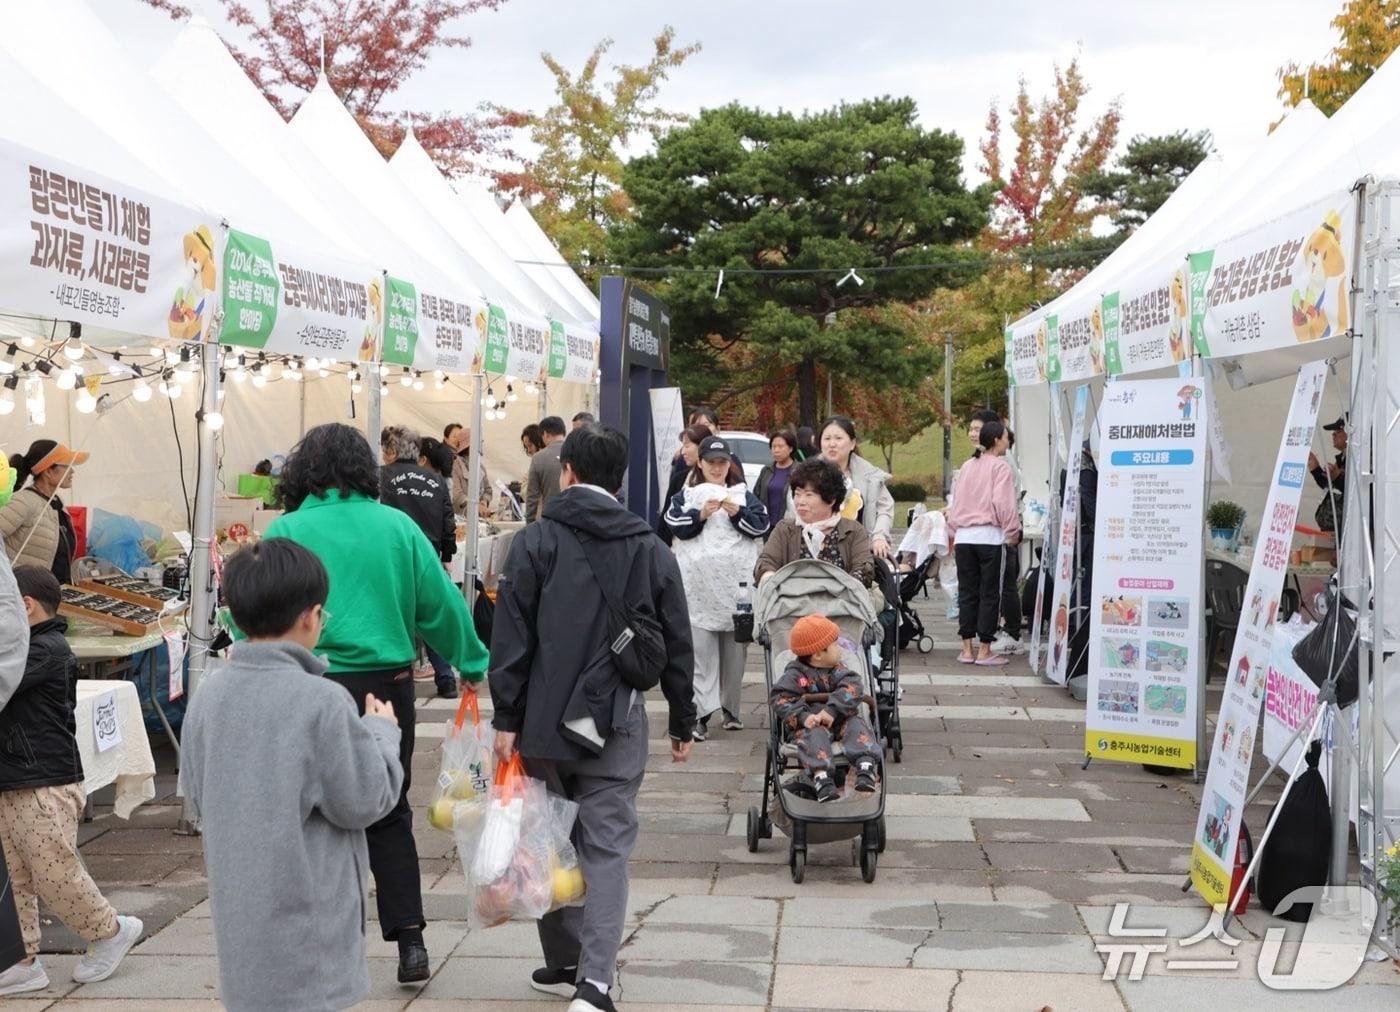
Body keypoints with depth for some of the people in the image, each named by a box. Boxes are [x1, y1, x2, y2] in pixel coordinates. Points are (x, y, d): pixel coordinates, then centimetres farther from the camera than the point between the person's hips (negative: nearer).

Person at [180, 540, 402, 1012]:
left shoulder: (207, 697, 1)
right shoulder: (322, 701, -19)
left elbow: (197, 800, 11)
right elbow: (364, 801, -10)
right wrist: (382, 732, 4)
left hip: (240, 923, 6)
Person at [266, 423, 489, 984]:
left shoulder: (286, 531, -5)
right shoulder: (396, 526, 0)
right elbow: (441, 603, 4)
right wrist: (472, 664, 15)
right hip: (387, 683, 2)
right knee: (389, 816, 15)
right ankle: (409, 941, 10)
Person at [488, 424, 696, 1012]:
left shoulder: (537, 540, -2)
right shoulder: (651, 550, 6)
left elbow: (512, 636, -8)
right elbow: (677, 646, 9)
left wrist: (507, 719, -4)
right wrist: (682, 723, 18)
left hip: (545, 720, -1)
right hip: (618, 725, 1)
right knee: (607, 848, 2)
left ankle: (565, 964, 22)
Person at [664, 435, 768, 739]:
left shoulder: (744, 495, 15)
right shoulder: (686, 496, 10)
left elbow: (762, 525, 2)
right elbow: (675, 525, -5)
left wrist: (737, 513, -12)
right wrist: (700, 515, -19)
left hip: (737, 584, 2)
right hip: (699, 585, -2)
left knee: (735, 648, 9)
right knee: (700, 649, -7)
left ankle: (730, 708, 22)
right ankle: (701, 713, -9)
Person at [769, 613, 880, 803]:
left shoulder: (838, 670, 8)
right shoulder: (795, 675, -1)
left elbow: (852, 688, -10)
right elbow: (780, 698, -9)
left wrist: (832, 710, -26)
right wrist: (803, 717, -25)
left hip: (839, 721, 3)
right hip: (811, 724, -3)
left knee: (856, 726, -23)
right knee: (814, 736, -32)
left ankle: (867, 770, -40)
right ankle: (822, 778, -50)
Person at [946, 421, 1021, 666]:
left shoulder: (968, 466, 13)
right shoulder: (1000, 467, -6)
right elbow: (1003, 504, -13)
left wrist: (953, 532, 25)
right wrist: (1013, 531, -2)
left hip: (964, 536, 6)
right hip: (990, 537, -6)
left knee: (967, 592, 9)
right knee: (989, 594, 1)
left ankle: (966, 650, 11)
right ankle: (984, 651, 2)